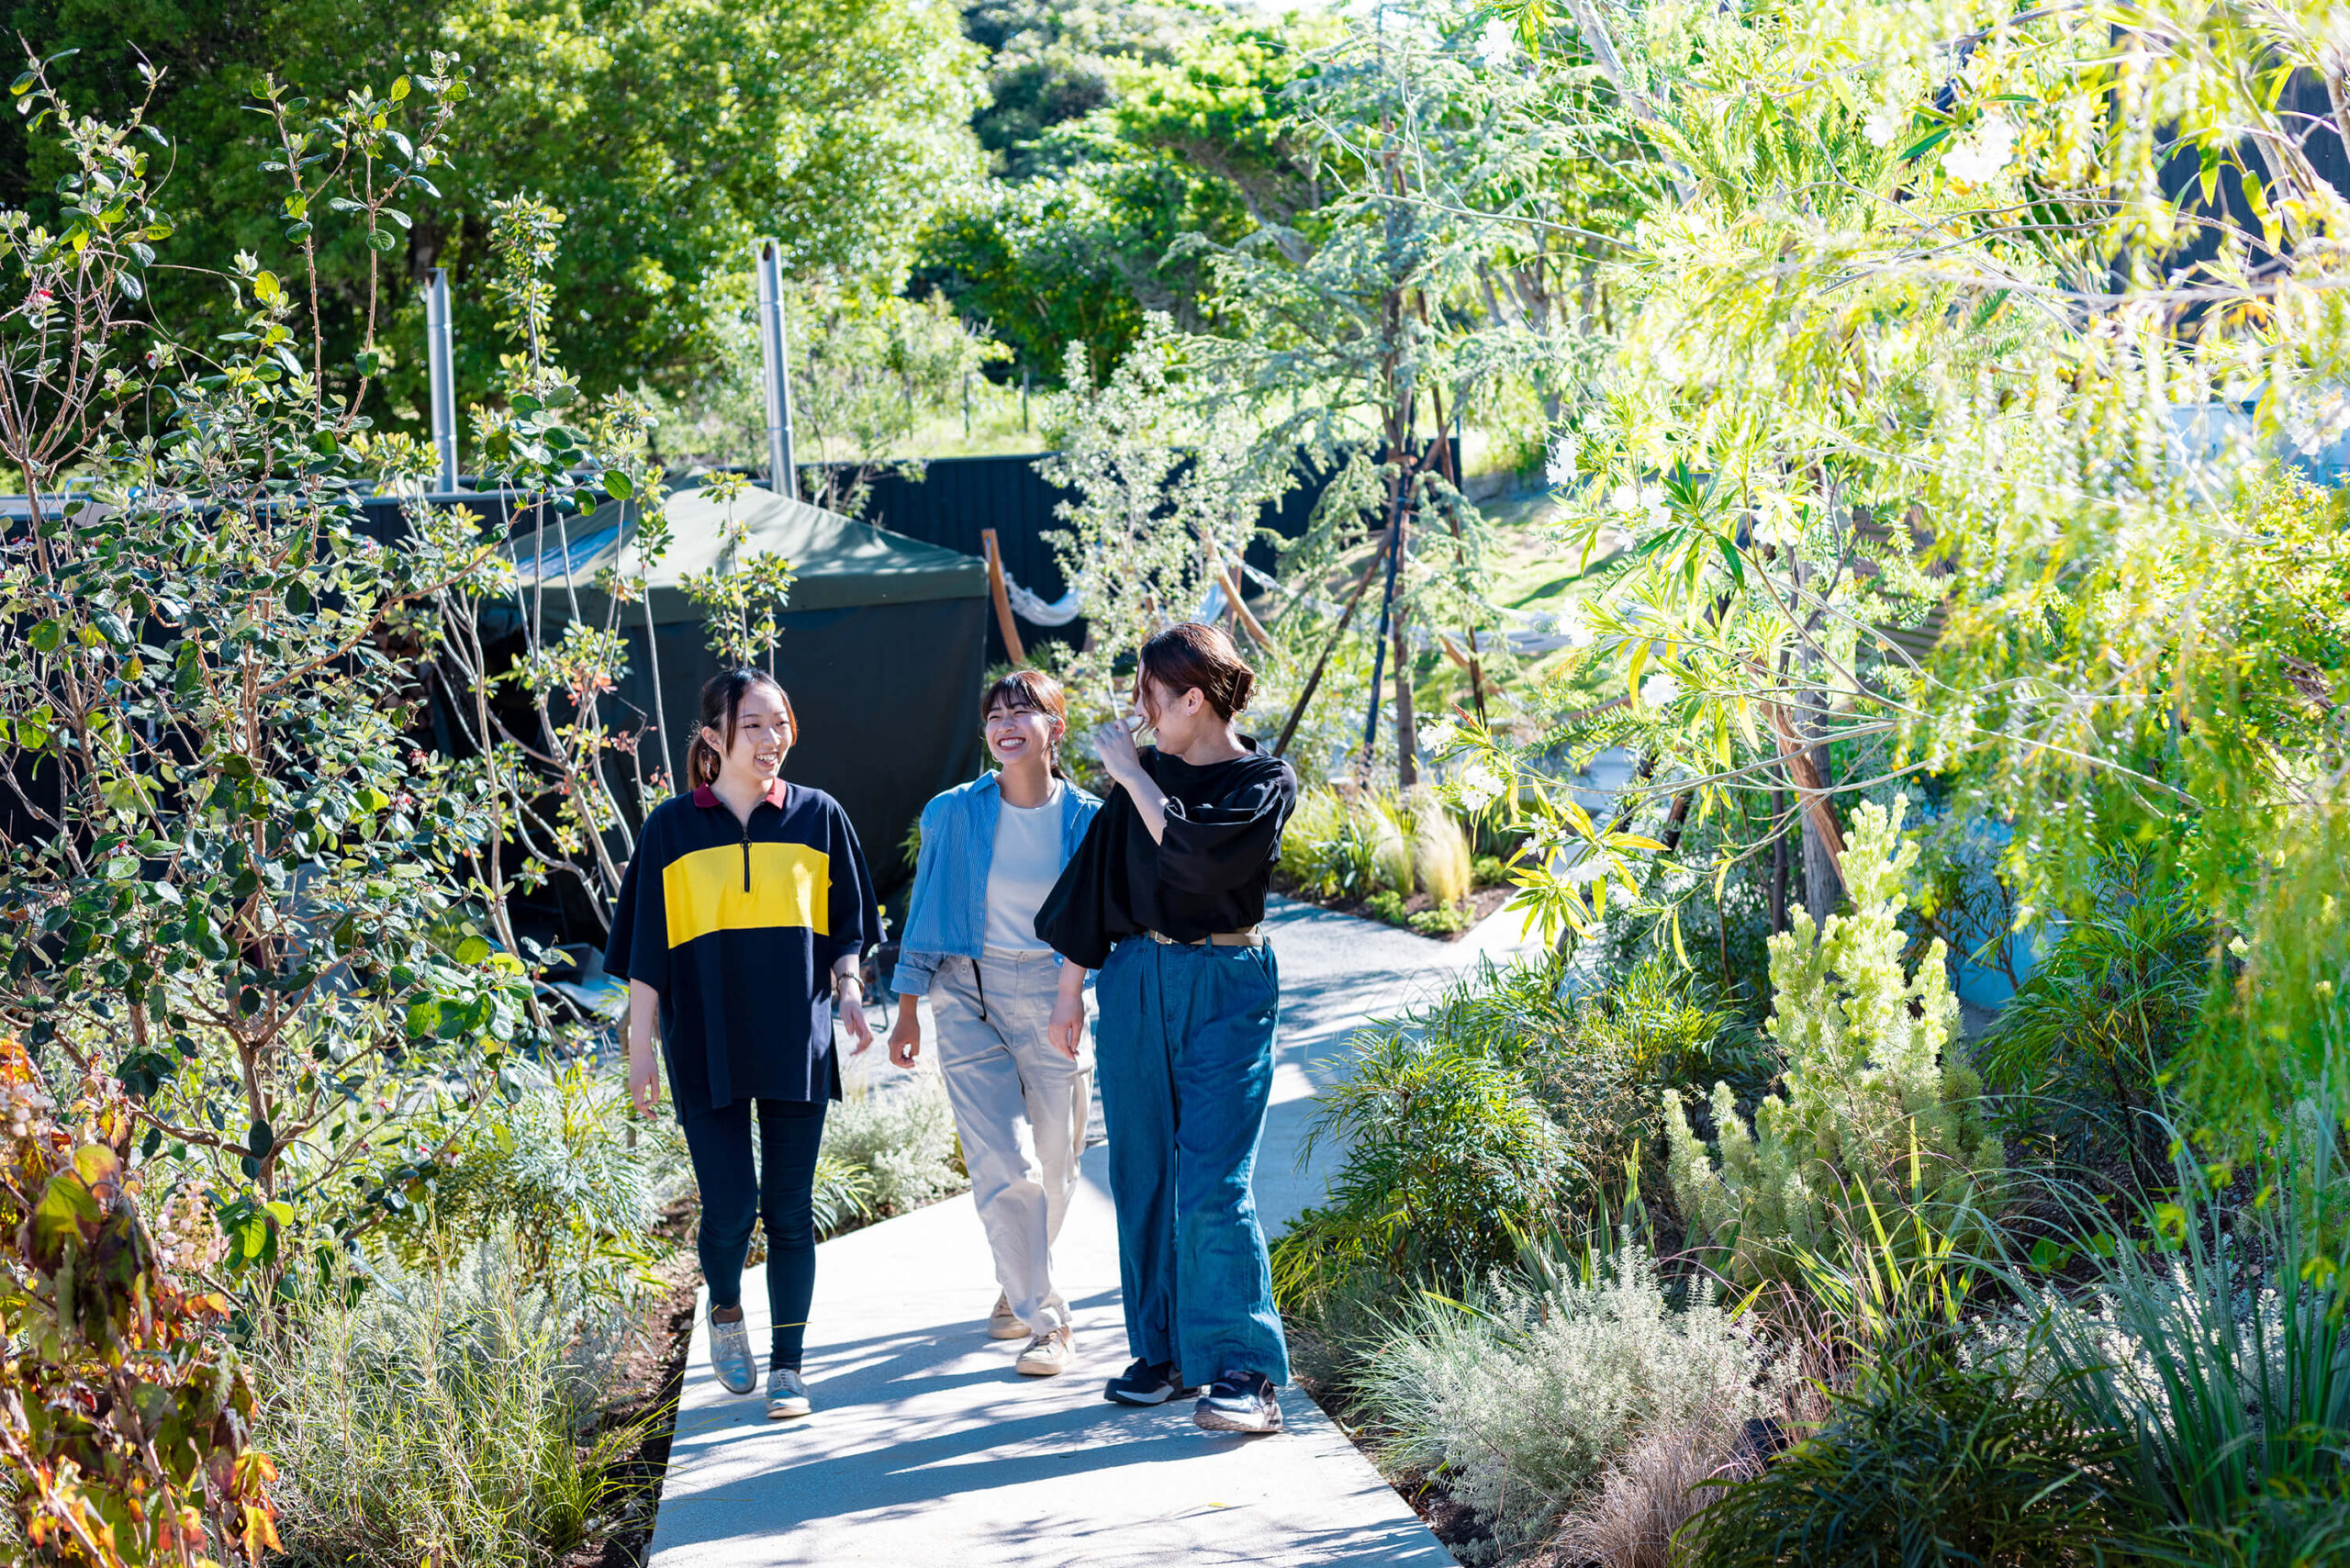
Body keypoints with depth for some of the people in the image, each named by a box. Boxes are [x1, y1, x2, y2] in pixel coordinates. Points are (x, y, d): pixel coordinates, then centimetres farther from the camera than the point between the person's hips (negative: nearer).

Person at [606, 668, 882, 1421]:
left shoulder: (818, 817, 5)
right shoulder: (671, 828, 2)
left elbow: (847, 927, 12)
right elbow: (646, 952, 5)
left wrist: (848, 991, -5)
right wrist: (639, 1047, 1)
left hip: (796, 1044, 1)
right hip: (706, 1048, -1)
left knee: (790, 1210, 2)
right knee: (730, 1202, -8)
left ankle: (788, 1365, 12)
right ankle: (725, 1310, 22)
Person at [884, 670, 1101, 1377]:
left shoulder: (1085, 819, -2)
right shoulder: (952, 814, -1)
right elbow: (924, 912, 7)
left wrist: (1071, 996, -19)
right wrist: (907, 1013, 8)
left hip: (1050, 995, 1)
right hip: (969, 998, -1)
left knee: (1052, 1165, 8)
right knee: (1004, 1165, -12)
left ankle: (1020, 1288, 34)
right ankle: (1046, 1321, -5)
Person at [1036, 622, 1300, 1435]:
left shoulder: (1266, 783, -6)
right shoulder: (1145, 773, 8)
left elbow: (1196, 857, -21)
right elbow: (1098, 877, 15)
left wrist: (1133, 776, -12)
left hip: (1225, 991, -5)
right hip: (1135, 981, 5)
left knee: (1212, 1183, -14)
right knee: (1141, 1174, 7)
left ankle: (1245, 1371, -13)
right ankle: (1165, 1351, 18)